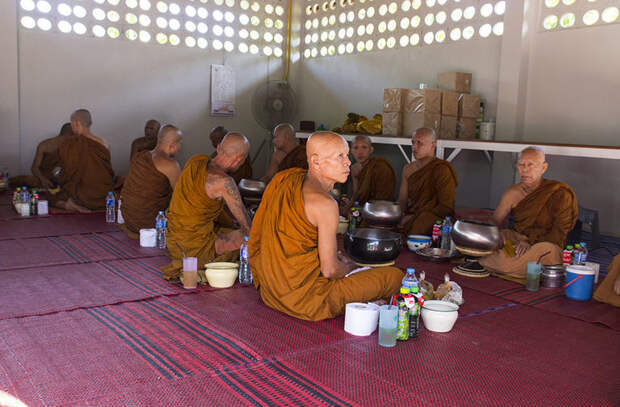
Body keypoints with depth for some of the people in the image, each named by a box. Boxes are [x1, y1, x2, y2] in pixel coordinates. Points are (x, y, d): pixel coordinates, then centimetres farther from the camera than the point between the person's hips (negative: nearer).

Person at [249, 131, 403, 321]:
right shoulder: (325, 204, -21)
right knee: (395, 276, -6)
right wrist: (352, 267, 6)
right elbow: (329, 270, -19)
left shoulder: (286, 177, 4)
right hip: (302, 300, -9)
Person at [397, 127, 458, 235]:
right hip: (411, 217, 6)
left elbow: (446, 208, -13)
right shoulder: (408, 169, 13)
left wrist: (415, 217, -16)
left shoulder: (442, 170, -9)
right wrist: (401, 214, -8)